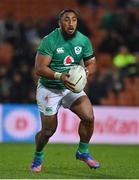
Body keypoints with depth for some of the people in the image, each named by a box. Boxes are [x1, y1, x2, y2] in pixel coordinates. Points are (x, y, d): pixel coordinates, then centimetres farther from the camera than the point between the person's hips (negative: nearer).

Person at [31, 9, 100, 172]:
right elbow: (39, 68, -24)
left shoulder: (83, 41, -5)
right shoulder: (49, 41, -20)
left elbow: (91, 63, 4)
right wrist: (60, 76, -38)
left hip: (71, 86, 4)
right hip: (49, 89, -4)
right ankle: (38, 157, 29)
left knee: (89, 117, -15)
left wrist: (86, 72, -20)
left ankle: (83, 152, 9)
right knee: (48, 130, -1)